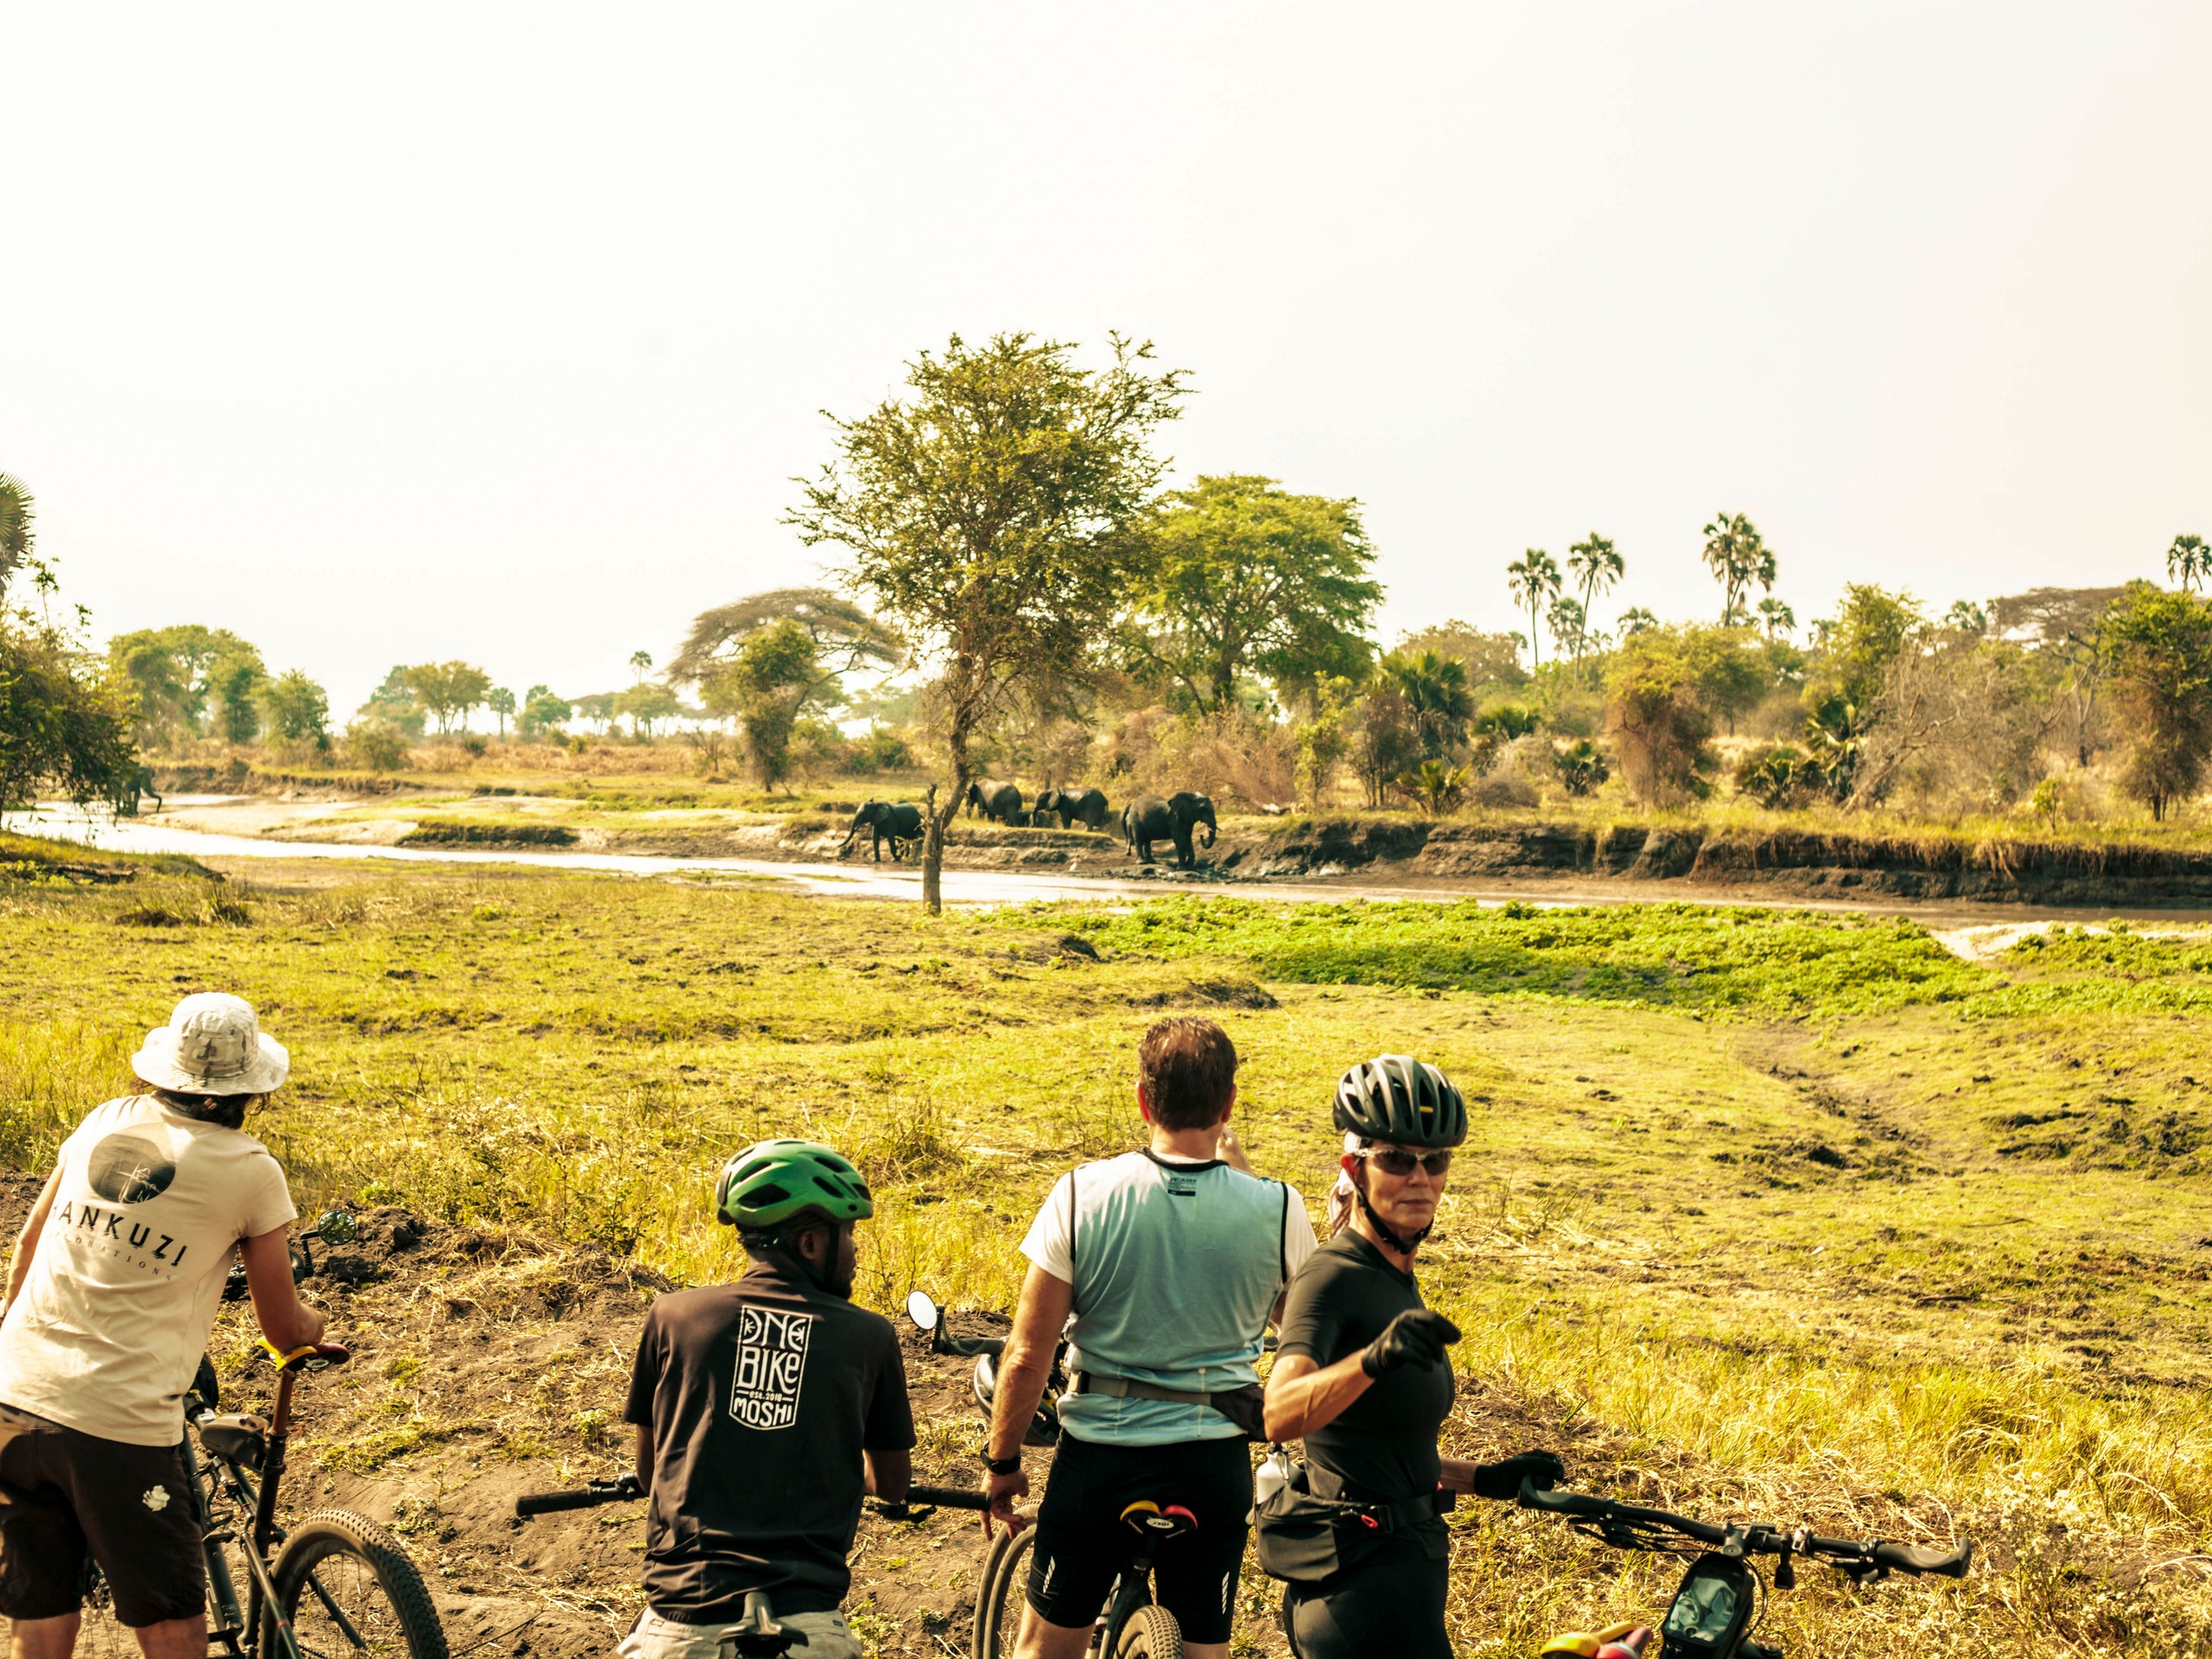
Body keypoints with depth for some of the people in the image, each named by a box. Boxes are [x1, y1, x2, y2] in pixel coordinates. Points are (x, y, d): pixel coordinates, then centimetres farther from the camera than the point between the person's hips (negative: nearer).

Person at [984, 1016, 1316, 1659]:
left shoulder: (1081, 1195, -13)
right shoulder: (1277, 1212, -10)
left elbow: (1026, 1357, -10)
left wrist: (1001, 1464, 3)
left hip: (1097, 1455, 0)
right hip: (1212, 1462, 1)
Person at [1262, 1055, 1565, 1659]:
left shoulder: (1396, 1279, 14)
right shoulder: (1335, 1276, -16)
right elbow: (1281, 1415, -35)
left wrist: (1484, 1479, 10)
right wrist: (1373, 1358, -51)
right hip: (1366, 1587, -10)